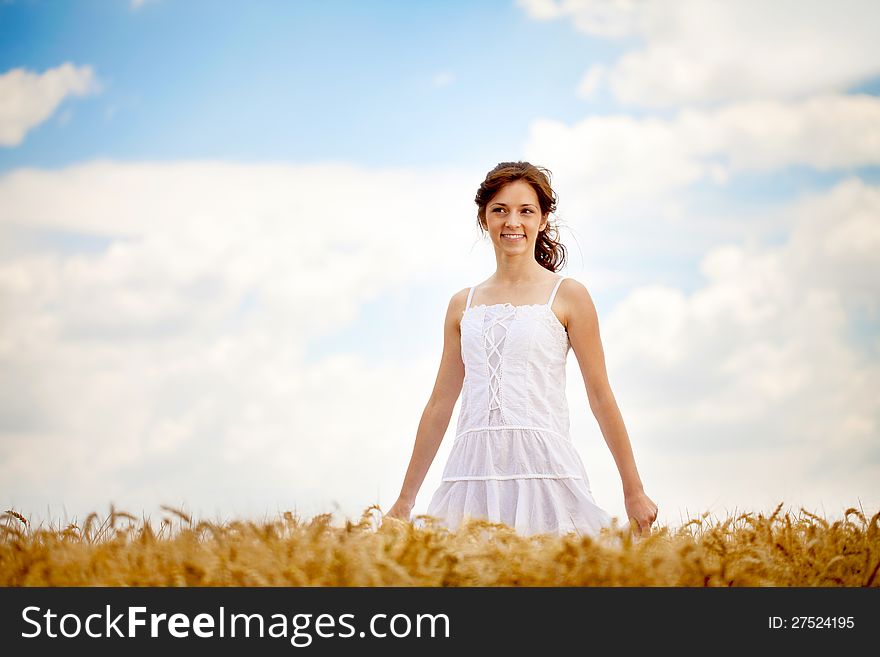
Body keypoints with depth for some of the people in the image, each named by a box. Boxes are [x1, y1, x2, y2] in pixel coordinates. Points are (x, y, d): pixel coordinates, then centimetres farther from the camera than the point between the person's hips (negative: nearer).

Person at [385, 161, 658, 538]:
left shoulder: (567, 296, 3)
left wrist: (634, 491, 2)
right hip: (474, 474, 3)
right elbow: (441, 402, 17)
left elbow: (600, 397, 3)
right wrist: (405, 500, 18)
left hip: (542, 467, -3)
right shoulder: (463, 305, 14)